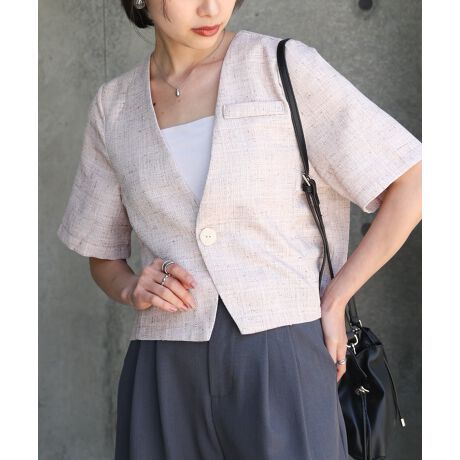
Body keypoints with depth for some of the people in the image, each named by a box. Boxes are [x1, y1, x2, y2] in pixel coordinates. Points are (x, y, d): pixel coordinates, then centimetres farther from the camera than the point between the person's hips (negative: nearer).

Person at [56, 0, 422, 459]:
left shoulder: (284, 66, -1)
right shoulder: (113, 106, 11)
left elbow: (411, 185, 1)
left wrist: (334, 301, -2)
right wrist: (133, 290, -3)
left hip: (282, 364, -3)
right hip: (166, 374, 3)